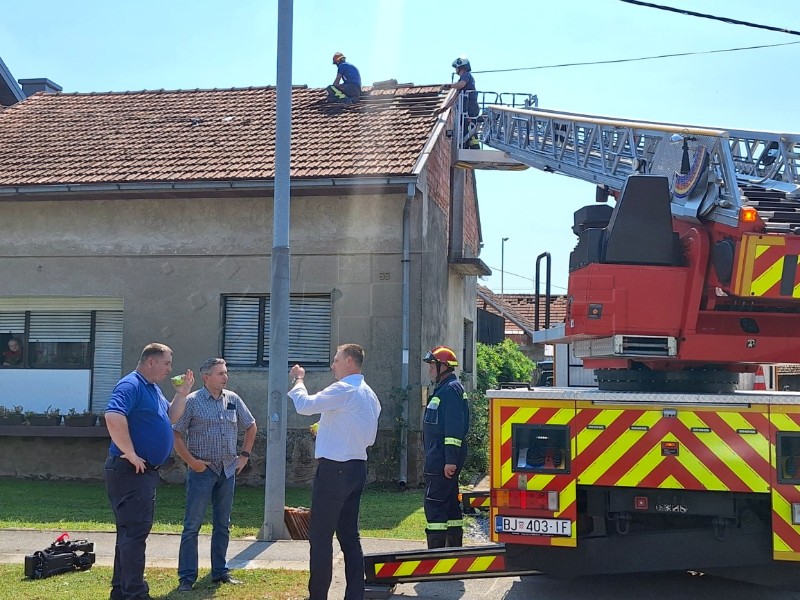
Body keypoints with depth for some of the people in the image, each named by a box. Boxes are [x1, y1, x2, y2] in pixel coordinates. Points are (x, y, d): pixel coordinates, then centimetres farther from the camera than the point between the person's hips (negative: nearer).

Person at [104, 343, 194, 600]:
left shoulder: (153, 389, 16)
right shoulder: (130, 385, -16)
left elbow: (170, 418, 23)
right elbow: (113, 417, -31)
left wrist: (182, 394, 9)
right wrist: (131, 454, -26)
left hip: (145, 471, 11)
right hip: (131, 470, -11)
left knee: (131, 531, 16)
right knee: (135, 532, -8)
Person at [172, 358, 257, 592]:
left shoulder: (233, 399, 7)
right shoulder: (192, 401, -8)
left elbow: (250, 426, 19)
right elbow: (176, 433, -9)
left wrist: (245, 454, 11)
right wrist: (191, 461, -14)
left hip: (228, 470, 5)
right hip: (202, 470, -5)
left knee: (223, 525, 12)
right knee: (193, 525, -2)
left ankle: (220, 572, 23)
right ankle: (186, 577, 3)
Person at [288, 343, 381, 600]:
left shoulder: (343, 390, -14)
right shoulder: (369, 394, 15)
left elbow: (304, 405, -18)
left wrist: (299, 380, 0)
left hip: (334, 469, -9)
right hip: (357, 469, 9)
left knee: (320, 536, -3)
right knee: (349, 535, 11)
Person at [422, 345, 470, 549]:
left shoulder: (451, 390, -14)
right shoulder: (443, 389, 20)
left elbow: (454, 427, -21)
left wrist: (450, 460, -25)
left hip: (442, 460, -11)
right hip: (439, 459, 11)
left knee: (434, 503, -10)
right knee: (450, 503, 14)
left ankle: (435, 550, -10)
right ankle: (454, 547, 21)